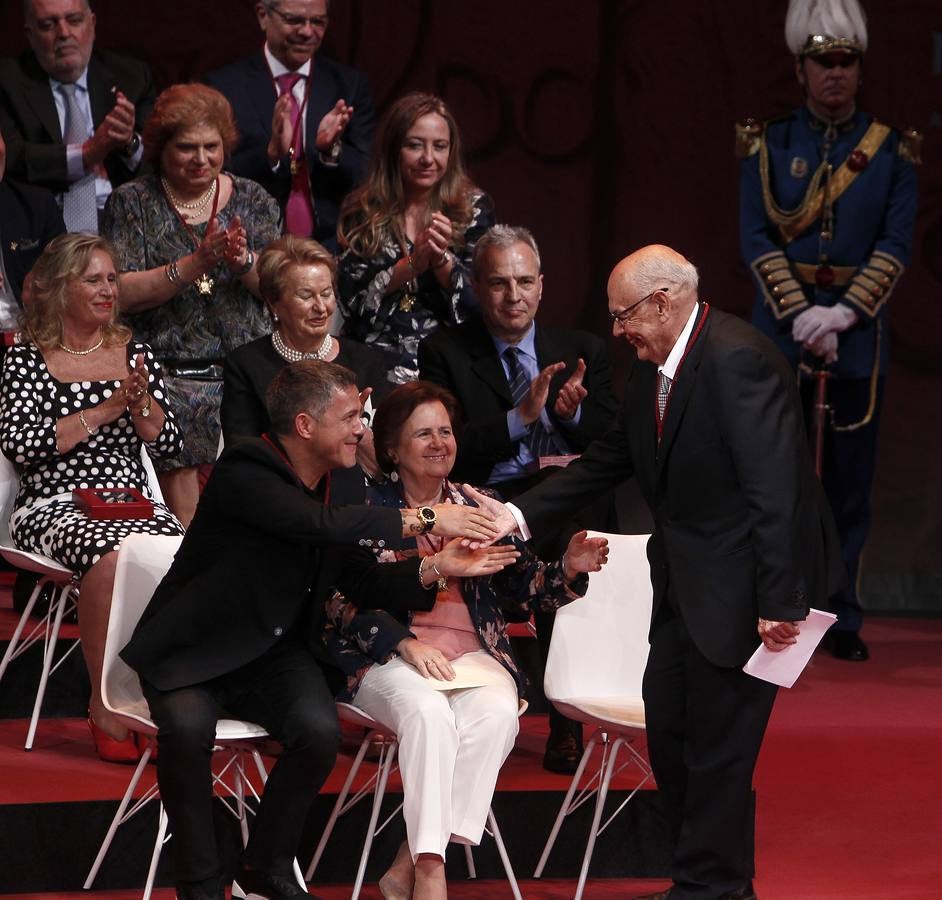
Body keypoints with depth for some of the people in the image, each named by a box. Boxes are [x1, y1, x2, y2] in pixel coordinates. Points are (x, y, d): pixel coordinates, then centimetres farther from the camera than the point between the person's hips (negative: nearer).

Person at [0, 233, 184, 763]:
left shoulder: (135, 354, 17)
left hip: (133, 503, 3)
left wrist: (140, 399, -7)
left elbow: (168, 444, 13)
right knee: (110, 555, -37)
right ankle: (109, 712, -26)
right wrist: (106, 409, -8)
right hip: (54, 507, -3)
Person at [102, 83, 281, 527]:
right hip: (170, 372, -2)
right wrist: (194, 265, -16)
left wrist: (242, 260, -14)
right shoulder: (132, 203, 6)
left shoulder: (252, 199, 13)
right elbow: (123, 294, -6)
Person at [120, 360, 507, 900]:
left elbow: (362, 581, 9)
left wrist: (435, 571, -7)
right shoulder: (243, 474, -20)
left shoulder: (345, 485, 4)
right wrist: (423, 520, -32)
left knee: (320, 731, -24)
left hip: (277, 650, 5)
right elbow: (321, 523, -35)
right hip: (198, 649, -5)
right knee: (188, 726, -34)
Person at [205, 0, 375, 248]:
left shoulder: (351, 85, 6)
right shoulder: (225, 86, 1)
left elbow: (367, 178, 3)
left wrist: (332, 148, -16)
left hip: (332, 246, 1)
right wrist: (271, 153, -21)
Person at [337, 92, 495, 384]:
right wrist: (413, 263, -10)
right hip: (375, 357, 0)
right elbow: (351, 299, -1)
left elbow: (480, 304, 4)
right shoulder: (362, 210, 7)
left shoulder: (472, 207, 8)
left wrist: (442, 259, -12)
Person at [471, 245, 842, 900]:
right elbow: (607, 463, 15)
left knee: (716, 742, -3)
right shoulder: (653, 368, 7)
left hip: (741, 581, -10)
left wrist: (779, 601, -25)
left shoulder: (738, 361, -23)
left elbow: (775, 490, -25)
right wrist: (518, 516, 6)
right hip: (686, 581, 10)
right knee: (668, 724, 15)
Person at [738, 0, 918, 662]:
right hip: (780, 329, 0)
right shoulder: (768, 145, 4)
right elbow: (757, 238, -3)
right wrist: (801, 317, -14)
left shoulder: (892, 149, 4)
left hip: (858, 336, 0)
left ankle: (844, 621, 7)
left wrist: (843, 314, -15)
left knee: (850, 481, 2)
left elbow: (896, 246, -3)